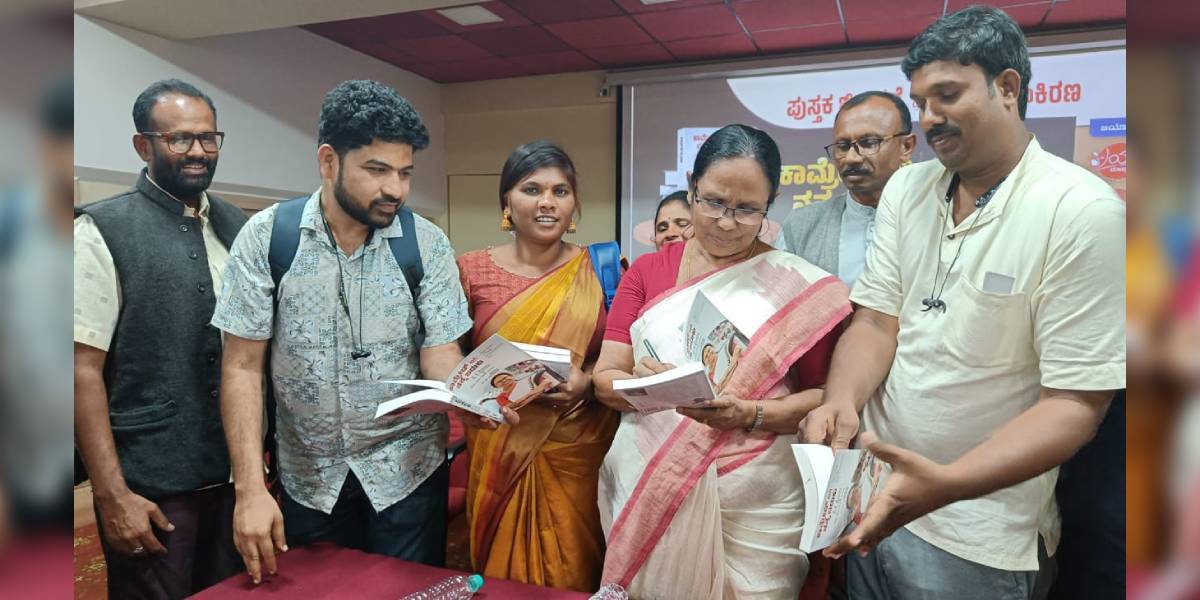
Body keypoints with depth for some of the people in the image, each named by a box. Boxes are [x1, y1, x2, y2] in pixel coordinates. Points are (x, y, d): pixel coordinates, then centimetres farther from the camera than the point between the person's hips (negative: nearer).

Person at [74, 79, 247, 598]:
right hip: (152, 484, -5)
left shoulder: (238, 227, 6)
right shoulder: (103, 230, -8)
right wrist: (112, 493, -15)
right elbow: (83, 368, -11)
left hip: (237, 471, 5)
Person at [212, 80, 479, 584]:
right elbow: (243, 367, -8)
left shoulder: (427, 244, -9)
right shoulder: (265, 238, -10)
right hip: (307, 477, 1)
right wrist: (250, 489, -14)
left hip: (406, 470, 0)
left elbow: (440, 357, -10)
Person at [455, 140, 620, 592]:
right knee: (502, 574, 15)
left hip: (578, 451, 0)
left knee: (573, 572, 12)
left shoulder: (601, 269, -1)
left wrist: (587, 381, -15)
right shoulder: (473, 270, -1)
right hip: (500, 453, 1)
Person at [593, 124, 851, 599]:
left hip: (753, 504, -2)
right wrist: (643, 385, -22)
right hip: (644, 492, 2)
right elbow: (605, 378, -1)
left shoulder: (803, 287, -3)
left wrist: (750, 414, -20)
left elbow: (826, 395, -3)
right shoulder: (646, 272, 4)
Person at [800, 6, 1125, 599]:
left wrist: (946, 484, -32)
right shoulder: (906, 189, 1)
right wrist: (841, 401, -22)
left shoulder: (1083, 212, -16)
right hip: (874, 491, 5)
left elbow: (1075, 402, -18)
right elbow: (876, 323, -2)